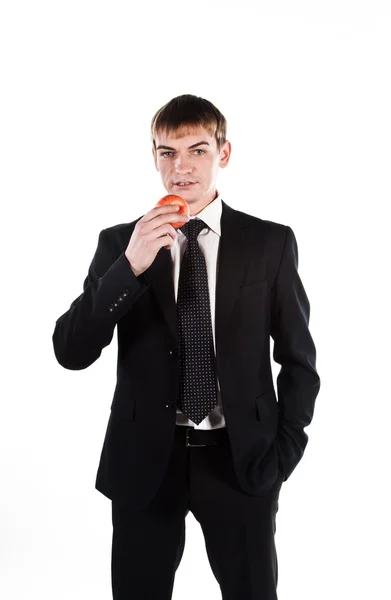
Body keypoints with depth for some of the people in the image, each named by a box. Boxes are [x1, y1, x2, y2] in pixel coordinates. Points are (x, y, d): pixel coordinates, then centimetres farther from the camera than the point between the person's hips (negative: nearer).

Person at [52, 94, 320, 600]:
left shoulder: (270, 243, -1)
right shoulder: (120, 243, 0)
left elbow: (299, 359, 5)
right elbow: (71, 352, -9)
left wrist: (283, 454, -1)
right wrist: (130, 266, -20)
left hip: (241, 459, 0)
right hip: (145, 460, 1)